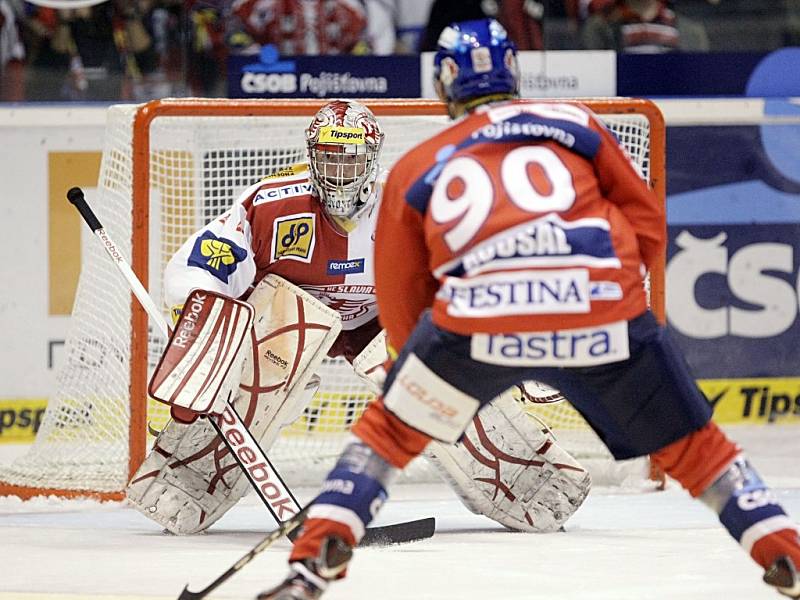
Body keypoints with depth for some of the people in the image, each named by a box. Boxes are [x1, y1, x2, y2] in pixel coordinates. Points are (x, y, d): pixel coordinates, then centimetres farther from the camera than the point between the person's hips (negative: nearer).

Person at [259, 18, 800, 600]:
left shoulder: (417, 166, 27)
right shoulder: (573, 121, 26)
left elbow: (401, 296, 29)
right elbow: (647, 219, 23)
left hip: (475, 312, 0)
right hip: (603, 305, 0)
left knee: (392, 427, 23)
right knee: (688, 441, 19)